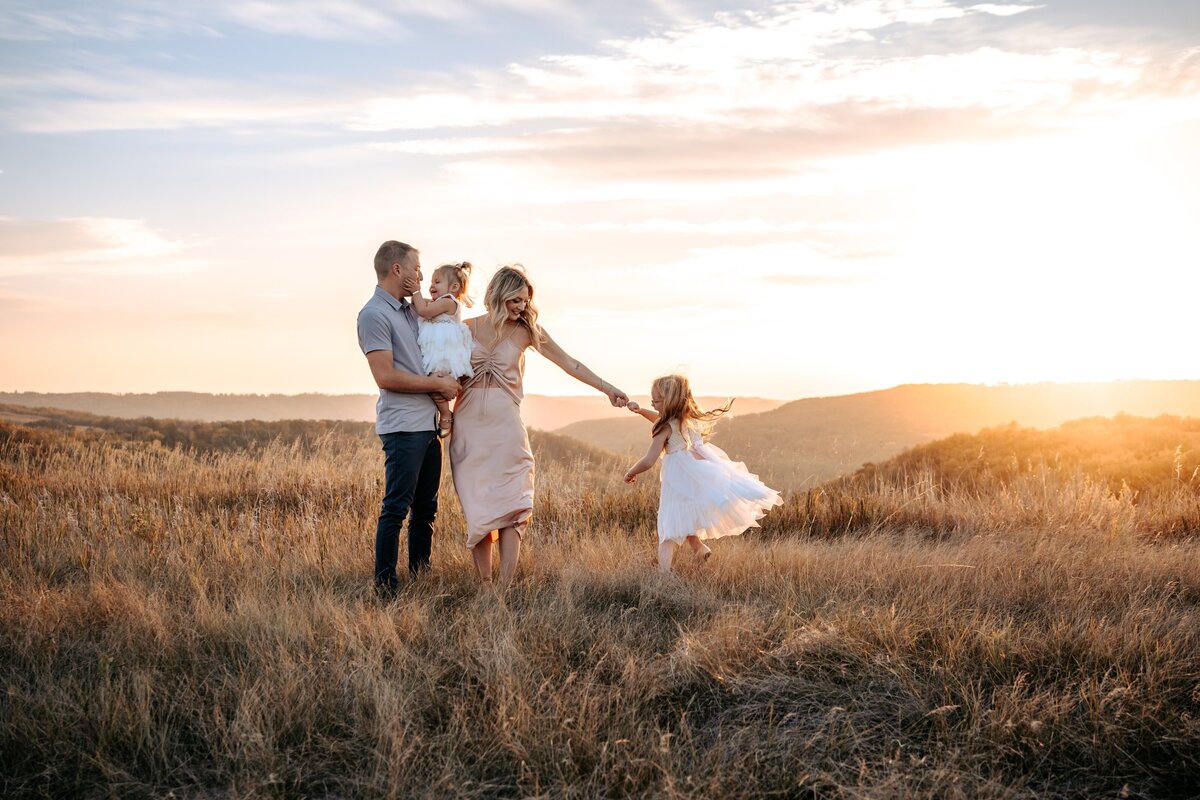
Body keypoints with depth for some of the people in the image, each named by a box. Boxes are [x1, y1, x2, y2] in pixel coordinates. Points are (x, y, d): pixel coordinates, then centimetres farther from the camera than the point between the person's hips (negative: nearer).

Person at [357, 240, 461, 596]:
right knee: (396, 508, -6)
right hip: (403, 426, -9)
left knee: (425, 506, 13)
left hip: (428, 423, 9)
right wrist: (437, 384, -11)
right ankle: (385, 585, 0)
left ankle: (420, 574, 22)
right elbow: (386, 376, -18)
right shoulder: (374, 314, -11)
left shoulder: (410, 310, 16)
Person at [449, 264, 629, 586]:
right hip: (468, 426, 0)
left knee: (510, 509, -6)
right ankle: (484, 585, 5)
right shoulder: (469, 327, 5)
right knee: (477, 510, 0)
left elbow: (568, 363, 6)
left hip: (505, 427, 0)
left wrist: (608, 388, 2)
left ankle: (505, 587, -6)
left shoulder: (527, 330, 5)